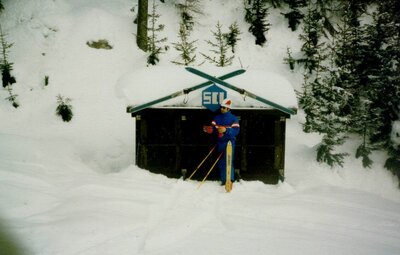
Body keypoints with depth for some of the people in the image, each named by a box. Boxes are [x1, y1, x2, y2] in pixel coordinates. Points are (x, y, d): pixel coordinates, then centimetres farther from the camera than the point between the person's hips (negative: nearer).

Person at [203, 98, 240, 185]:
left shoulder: (233, 118, -4)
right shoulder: (217, 118, 10)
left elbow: (236, 131, -13)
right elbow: (213, 128, 3)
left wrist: (226, 130, -27)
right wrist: (208, 129, -20)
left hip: (229, 142, -5)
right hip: (220, 142, 5)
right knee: (221, 162, 9)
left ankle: (230, 179, -14)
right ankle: (224, 180, 18)